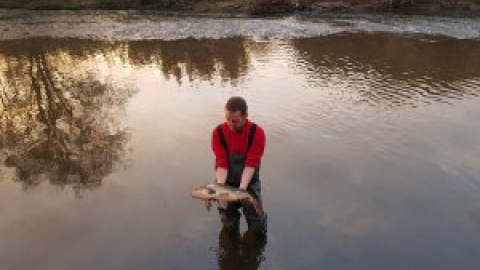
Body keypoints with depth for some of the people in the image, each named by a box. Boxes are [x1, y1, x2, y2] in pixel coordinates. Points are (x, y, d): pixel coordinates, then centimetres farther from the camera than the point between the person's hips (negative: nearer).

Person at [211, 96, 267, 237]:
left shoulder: (257, 133, -17)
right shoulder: (218, 132, -13)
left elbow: (250, 164, -21)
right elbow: (221, 163, -14)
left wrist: (242, 189, -32)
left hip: (248, 181, -1)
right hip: (227, 181, 1)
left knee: (258, 229, 0)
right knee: (229, 228, 6)